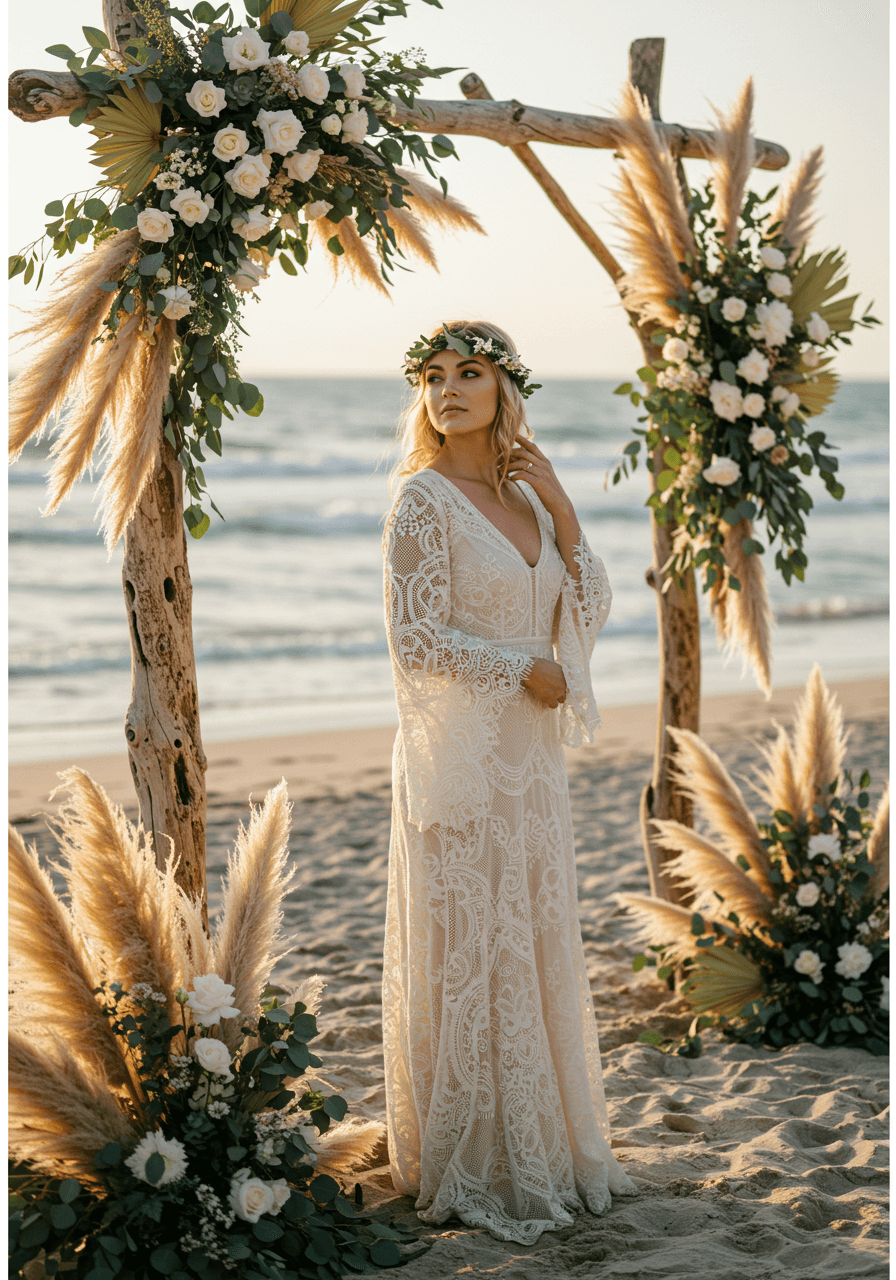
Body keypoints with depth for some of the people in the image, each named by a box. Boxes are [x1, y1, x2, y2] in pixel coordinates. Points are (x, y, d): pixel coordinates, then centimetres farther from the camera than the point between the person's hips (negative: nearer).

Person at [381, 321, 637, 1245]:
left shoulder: (525, 498, 10)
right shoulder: (425, 500, -10)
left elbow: (588, 613, 8)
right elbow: (415, 641, -16)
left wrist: (558, 507, -1)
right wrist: (526, 668, -9)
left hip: (530, 754, 7)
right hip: (460, 752, -7)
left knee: (537, 945, 13)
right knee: (469, 952, -1)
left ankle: (543, 1147, 26)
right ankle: (471, 1168, 11)